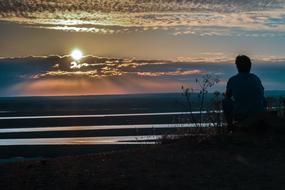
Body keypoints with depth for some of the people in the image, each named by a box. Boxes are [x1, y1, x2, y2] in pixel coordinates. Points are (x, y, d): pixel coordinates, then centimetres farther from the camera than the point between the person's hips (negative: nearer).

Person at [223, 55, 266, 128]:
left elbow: (227, 96, 17)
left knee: (225, 101, 22)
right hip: (259, 115, 2)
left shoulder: (232, 80, -2)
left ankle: (230, 126, 23)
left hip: (240, 116, -2)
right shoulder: (256, 78, 6)